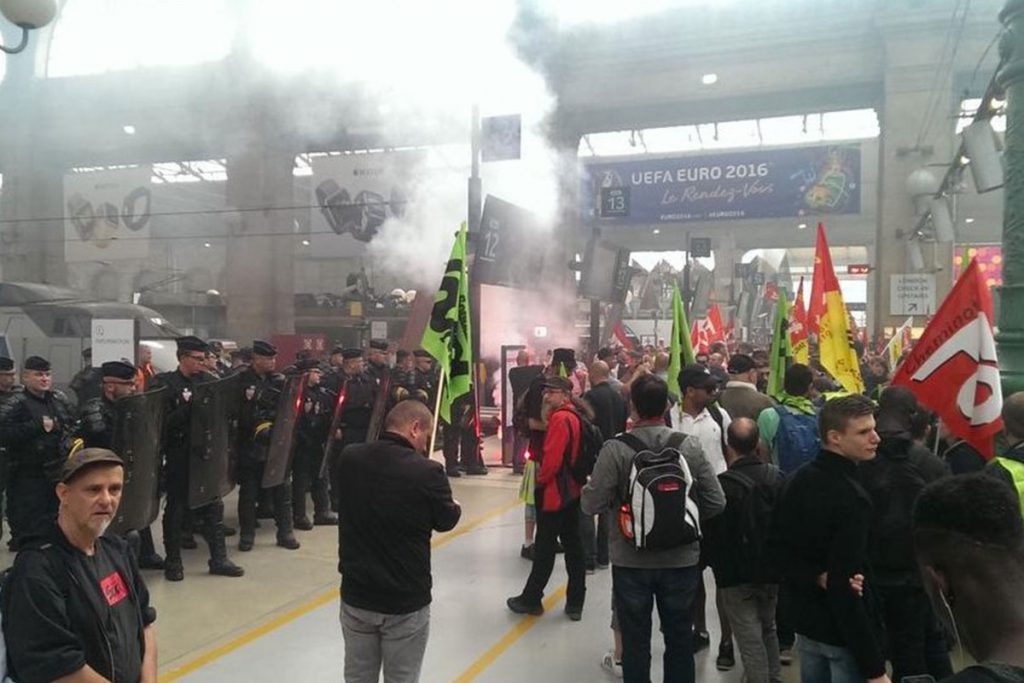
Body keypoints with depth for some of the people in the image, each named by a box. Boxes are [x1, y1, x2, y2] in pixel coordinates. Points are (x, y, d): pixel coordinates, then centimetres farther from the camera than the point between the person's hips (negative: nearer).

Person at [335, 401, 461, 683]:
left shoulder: (348, 458, -8)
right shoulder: (427, 472, -21)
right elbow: (446, 521, -4)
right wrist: (455, 507, 20)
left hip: (356, 596, 4)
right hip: (407, 601, -4)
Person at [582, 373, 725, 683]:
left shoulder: (616, 449, -16)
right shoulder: (690, 445, -9)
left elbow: (592, 504, -14)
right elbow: (716, 503, -5)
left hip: (631, 560, -2)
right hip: (681, 558, 2)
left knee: (635, 641, 14)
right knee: (680, 639, 19)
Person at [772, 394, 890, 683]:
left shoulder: (798, 480, 2)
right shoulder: (851, 497, -23)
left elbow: (780, 548, 2)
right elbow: (845, 587, -25)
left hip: (807, 623, 8)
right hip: (845, 633, -8)